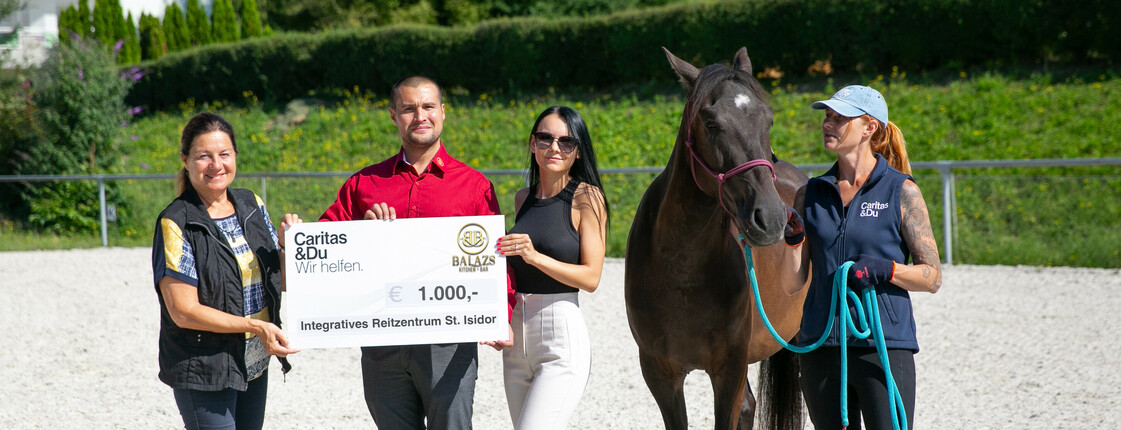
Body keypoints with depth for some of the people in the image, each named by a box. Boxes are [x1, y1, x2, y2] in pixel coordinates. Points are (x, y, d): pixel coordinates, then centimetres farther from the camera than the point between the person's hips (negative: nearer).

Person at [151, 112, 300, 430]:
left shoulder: (251, 206, 7)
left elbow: (282, 282, 13)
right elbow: (183, 311, -17)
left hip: (254, 365, 6)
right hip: (203, 373, -6)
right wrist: (255, 326, -20)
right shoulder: (175, 224, -12)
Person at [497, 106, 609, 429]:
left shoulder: (587, 197, -6)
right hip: (517, 341, 7)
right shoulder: (523, 199, 12)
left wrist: (535, 256, -23)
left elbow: (591, 277, -11)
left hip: (563, 341, -7)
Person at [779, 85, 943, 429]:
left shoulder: (901, 191, 0)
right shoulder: (811, 194, 10)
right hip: (821, 346, 4)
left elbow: (932, 277, 0)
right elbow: (792, 284, 8)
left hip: (885, 347, -4)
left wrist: (886, 269, -17)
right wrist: (793, 241, -10)